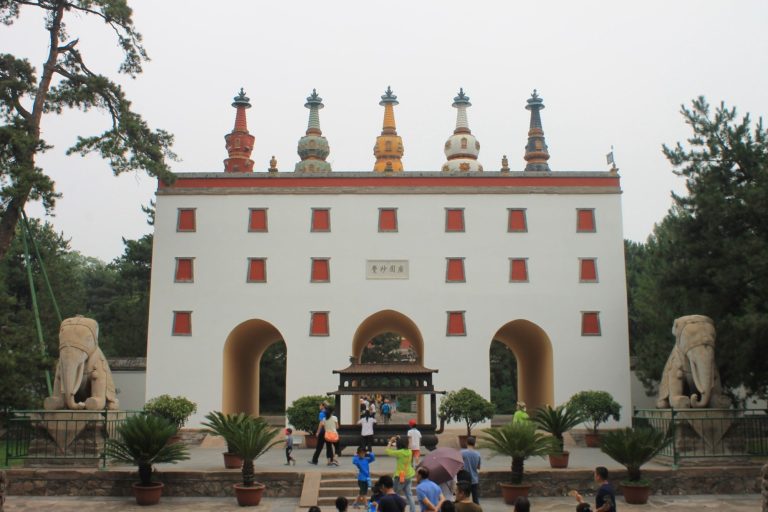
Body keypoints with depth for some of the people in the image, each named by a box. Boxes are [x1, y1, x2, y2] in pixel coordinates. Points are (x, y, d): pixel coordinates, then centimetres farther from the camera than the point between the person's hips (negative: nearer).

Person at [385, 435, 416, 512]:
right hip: (408, 475, 7)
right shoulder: (409, 451, 1)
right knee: (409, 494, 13)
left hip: (401, 476, -7)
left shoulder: (400, 452, -19)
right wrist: (399, 440, 14)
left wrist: (390, 442, 0)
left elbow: (388, 451, -12)